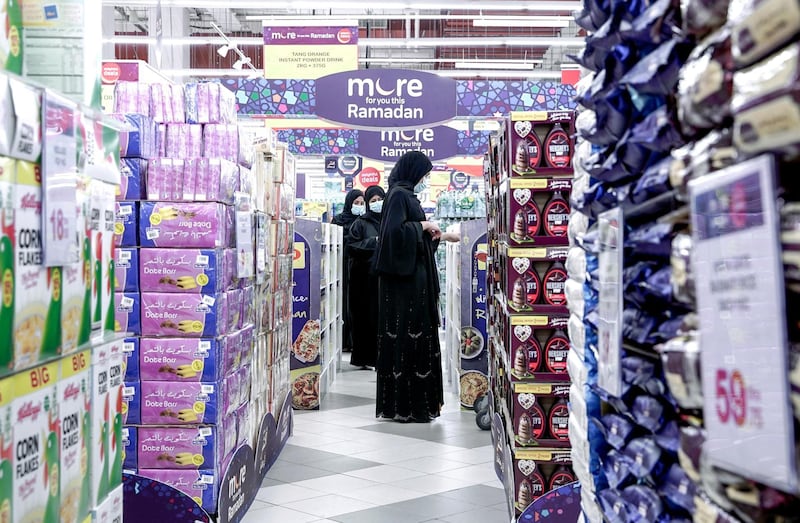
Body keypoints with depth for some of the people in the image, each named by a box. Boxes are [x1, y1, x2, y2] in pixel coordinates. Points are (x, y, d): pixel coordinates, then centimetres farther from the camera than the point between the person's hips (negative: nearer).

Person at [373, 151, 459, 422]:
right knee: (406, 337, -7)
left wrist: (443, 235, 23)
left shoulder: (406, 195, 17)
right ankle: (405, 406, -2)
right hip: (404, 278, -10)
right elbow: (396, 230, -24)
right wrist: (423, 225, -13)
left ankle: (414, 402, 17)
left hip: (412, 277, 10)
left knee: (415, 334, 11)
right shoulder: (398, 195, -12)